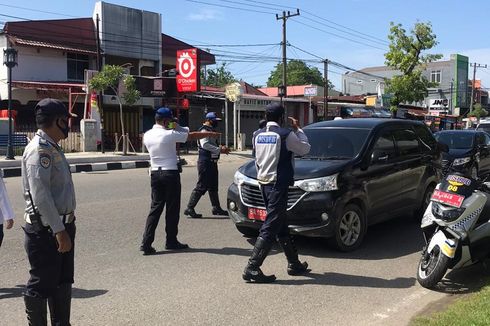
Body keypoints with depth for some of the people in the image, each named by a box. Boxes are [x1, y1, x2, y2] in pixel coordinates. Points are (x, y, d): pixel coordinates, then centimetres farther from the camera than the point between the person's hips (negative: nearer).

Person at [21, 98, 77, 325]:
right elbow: (40, 195, -24)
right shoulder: (39, 149, -17)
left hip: (61, 225, 10)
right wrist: (59, 230, -24)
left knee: (62, 282, 19)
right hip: (46, 230, -10)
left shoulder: (52, 147, 13)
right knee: (41, 285, 2)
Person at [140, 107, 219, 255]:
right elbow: (192, 136, -4)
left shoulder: (147, 135, 6)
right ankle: (171, 241, 15)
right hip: (170, 173, -6)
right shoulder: (170, 134, -12)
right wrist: (210, 134, 10)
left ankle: (146, 243, -1)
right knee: (172, 209, 6)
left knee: (156, 207, 7)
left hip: (155, 173, 6)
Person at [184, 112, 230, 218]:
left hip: (211, 162, 11)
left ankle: (216, 208, 23)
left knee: (213, 186, 15)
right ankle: (189, 209, -3)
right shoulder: (204, 130, -12)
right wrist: (219, 150, -26)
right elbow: (205, 144, -26)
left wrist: (221, 148, 10)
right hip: (205, 162, -11)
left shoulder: (210, 130, 20)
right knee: (201, 186, -9)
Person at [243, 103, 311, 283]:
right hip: (278, 185, -8)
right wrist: (297, 129, 12)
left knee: (281, 226, 16)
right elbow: (305, 148, 2)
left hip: (263, 183, 8)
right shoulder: (286, 135, -13)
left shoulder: (258, 135, 7)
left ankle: (294, 264, 28)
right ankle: (252, 268, -9)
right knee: (270, 228, -6)